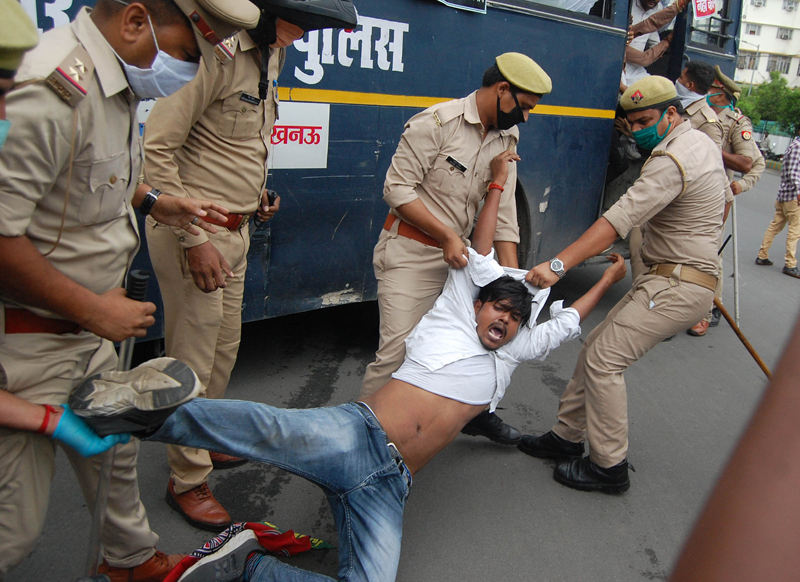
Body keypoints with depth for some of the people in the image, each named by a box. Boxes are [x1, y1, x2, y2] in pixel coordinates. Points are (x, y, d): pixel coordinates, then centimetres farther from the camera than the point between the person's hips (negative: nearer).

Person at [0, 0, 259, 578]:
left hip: (90, 328, 10)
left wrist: (155, 201, 14)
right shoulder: (56, 89, -26)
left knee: (115, 454, 25)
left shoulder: (115, 81, 6)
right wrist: (94, 308, -21)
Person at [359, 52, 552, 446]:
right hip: (411, 252, -7)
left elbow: (504, 214, 4)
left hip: (459, 254, 7)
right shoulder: (438, 122, -14)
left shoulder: (507, 139, 8)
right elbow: (397, 188, -16)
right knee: (398, 350, -11)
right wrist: (447, 235, -20)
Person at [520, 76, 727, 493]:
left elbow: (619, 219, -30)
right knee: (597, 347, 10)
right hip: (675, 279, 11)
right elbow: (719, 208, 27)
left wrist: (558, 264, -36)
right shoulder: (702, 143, 15)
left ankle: (609, 467, 1)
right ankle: (567, 436, 19)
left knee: (604, 361, -11)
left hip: (677, 287, -11)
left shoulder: (672, 160, -19)